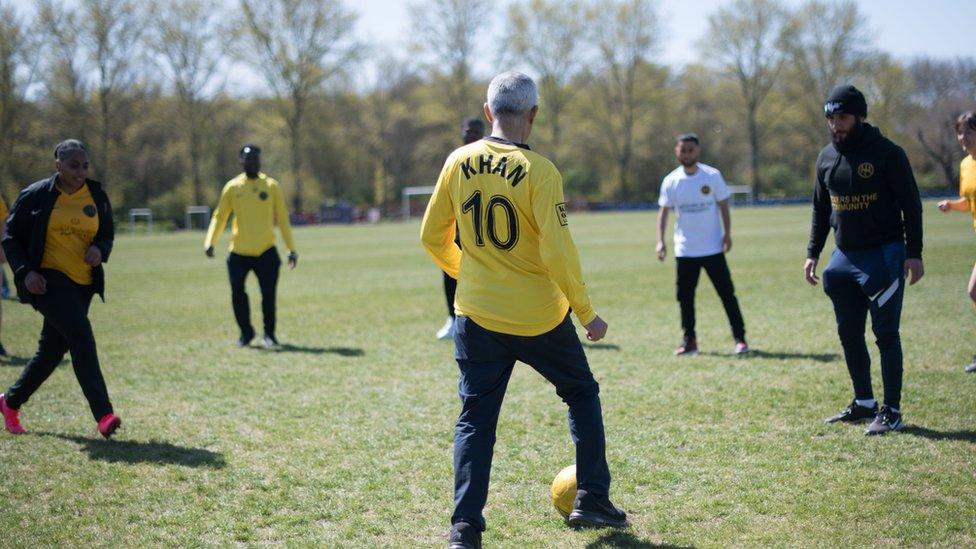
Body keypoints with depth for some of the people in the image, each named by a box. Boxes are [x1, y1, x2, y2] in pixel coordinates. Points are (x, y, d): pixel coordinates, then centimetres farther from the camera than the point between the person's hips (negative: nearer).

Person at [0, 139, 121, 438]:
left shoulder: (97, 196, 7)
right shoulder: (36, 195, -4)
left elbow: (108, 235, 16)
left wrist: (100, 250, -7)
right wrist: (25, 271, -12)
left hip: (83, 284, 5)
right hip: (48, 279, -5)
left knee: (53, 349, 10)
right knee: (81, 335, -23)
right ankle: (103, 415, -25)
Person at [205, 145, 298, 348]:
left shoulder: (271, 186, 3)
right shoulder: (232, 187, 4)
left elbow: (282, 219, 7)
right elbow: (220, 216, 9)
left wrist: (291, 249, 3)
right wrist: (210, 242, -5)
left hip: (266, 251, -1)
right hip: (239, 252, 1)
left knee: (268, 294, -6)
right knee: (237, 293, -4)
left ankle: (269, 334, 13)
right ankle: (246, 332, 17)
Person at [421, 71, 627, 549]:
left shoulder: (457, 163, -1)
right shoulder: (538, 171, -15)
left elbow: (432, 237, 6)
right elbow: (557, 252, -18)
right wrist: (586, 313, -8)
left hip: (477, 314, 3)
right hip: (540, 318, -3)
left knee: (475, 417, 9)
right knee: (581, 392, 20)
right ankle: (592, 500, 22)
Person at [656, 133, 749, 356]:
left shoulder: (712, 176, -4)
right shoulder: (670, 181, 0)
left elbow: (723, 206, 1)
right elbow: (664, 212, 4)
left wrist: (727, 234, -8)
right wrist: (660, 241, -6)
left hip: (713, 248, -2)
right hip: (684, 251, 2)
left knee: (727, 293, -1)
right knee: (685, 297, 5)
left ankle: (740, 338, 6)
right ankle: (689, 341, 15)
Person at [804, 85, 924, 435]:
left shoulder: (886, 153, -8)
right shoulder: (826, 158, 9)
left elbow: (910, 205, -7)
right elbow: (821, 209, 18)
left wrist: (914, 254, -12)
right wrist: (813, 253, 12)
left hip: (884, 256, -6)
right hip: (844, 258, 6)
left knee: (886, 334, -5)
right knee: (849, 334, 10)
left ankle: (892, 411, 1)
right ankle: (864, 403, 23)